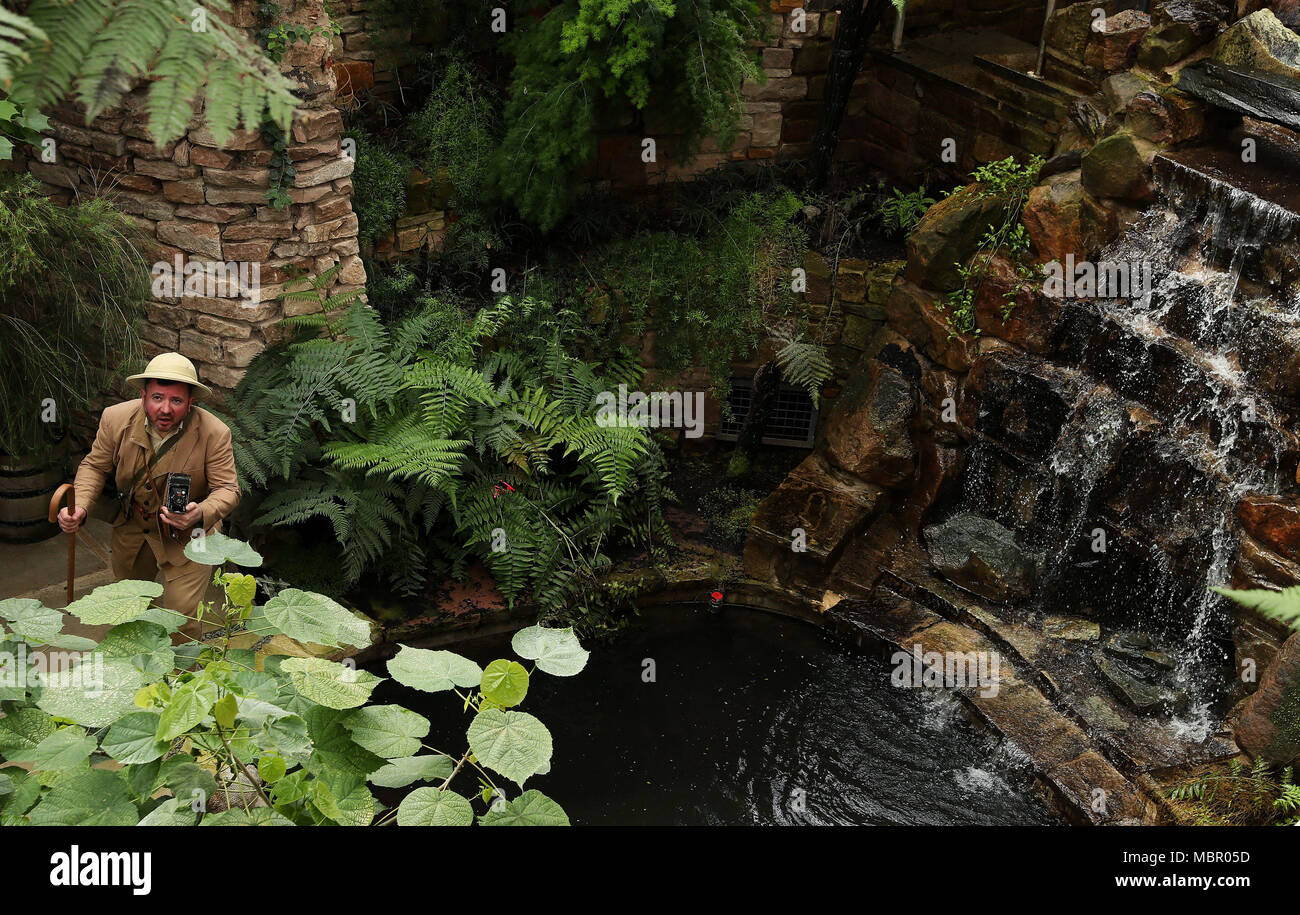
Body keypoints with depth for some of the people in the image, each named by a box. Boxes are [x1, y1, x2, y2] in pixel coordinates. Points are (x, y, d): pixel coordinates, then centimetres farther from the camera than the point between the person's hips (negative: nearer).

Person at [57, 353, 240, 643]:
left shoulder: (214, 434, -28)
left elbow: (227, 488, -22)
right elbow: (95, 466, -3)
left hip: (187, 537, -4)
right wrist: (79, 506, -21)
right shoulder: (116, 419, -19)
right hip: (131, 528, 4)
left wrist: (201, 513, -43)